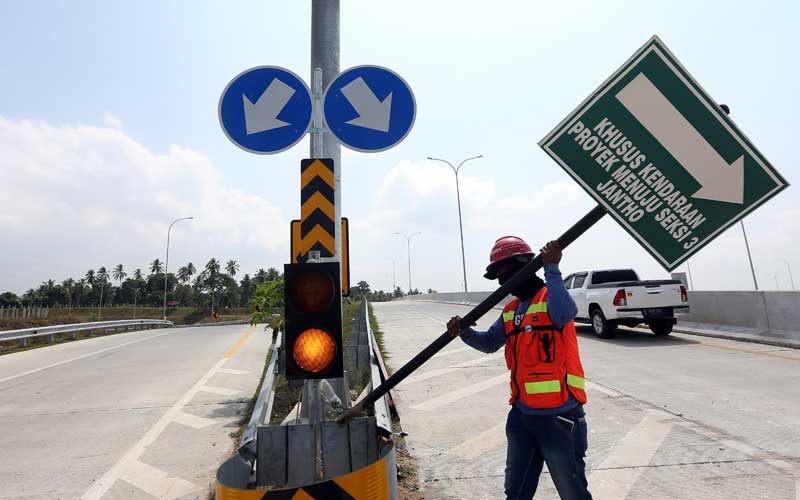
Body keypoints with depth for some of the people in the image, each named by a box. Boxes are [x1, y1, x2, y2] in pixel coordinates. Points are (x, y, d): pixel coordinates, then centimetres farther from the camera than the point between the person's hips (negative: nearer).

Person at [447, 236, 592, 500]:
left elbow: (564, 311, -36)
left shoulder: (550, 298, -13)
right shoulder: (511, 310, 10)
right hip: (521, 414, 8)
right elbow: (490, 343, 15)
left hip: (559, 415, -8)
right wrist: (464, 331, -2)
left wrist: (551, 268, -32)